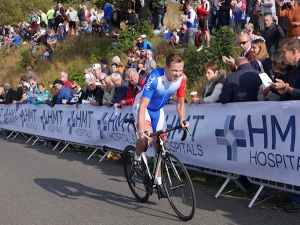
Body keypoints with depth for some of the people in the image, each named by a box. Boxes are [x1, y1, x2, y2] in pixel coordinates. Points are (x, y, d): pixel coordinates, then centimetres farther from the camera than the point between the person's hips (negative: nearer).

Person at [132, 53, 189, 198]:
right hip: (143, 107, -5)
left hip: (158, 110, 5)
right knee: (147, 137, -32)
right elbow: (143, 106, -39)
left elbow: (180, 103, -7)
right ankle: (137, 160, -1)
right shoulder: (154, 78, -37)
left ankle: (158, 182, 20)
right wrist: (142, 130, -49)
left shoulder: (181, 79, -21)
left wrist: (182, 120, -25)